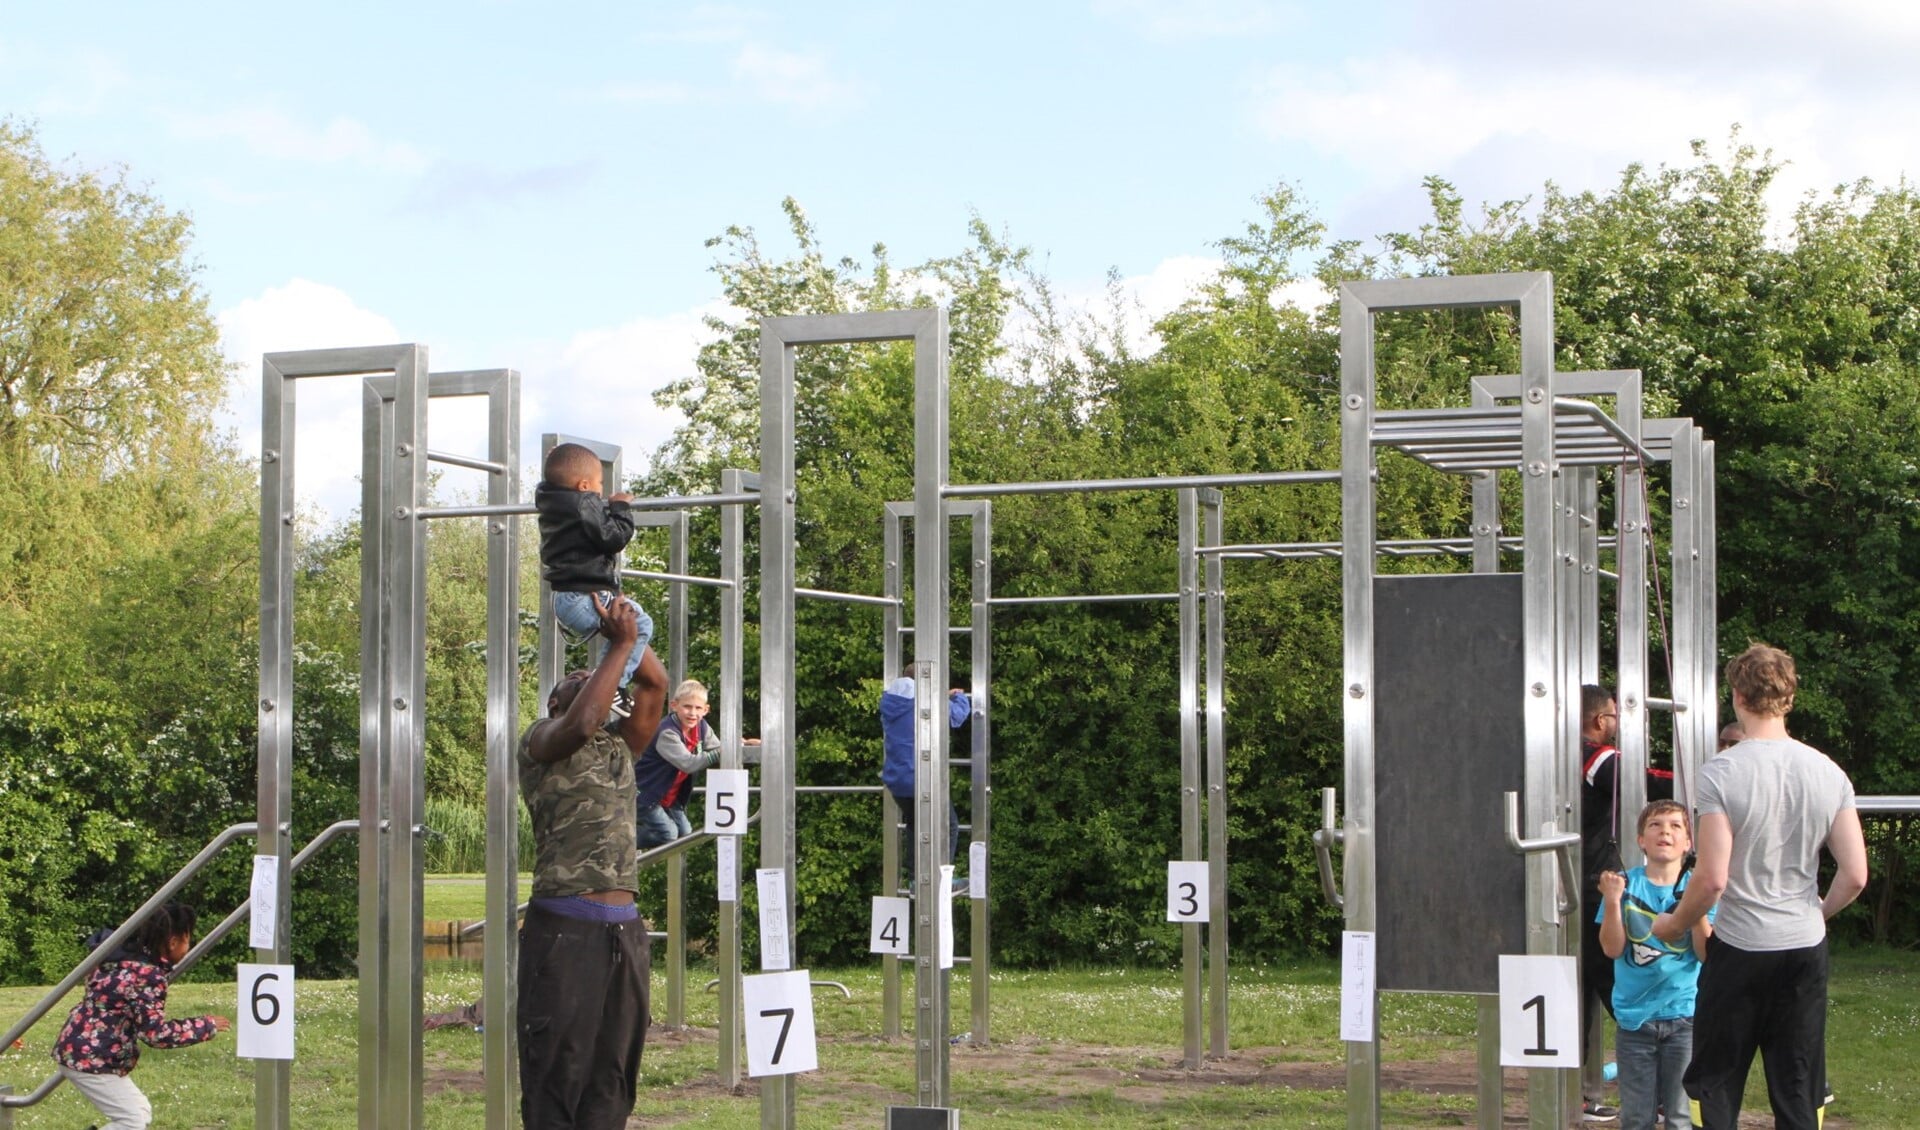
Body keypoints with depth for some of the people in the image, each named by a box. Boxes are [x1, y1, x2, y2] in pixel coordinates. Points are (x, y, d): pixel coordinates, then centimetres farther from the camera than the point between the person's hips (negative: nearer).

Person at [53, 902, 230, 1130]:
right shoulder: (149, 975, -21)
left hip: (81, 1050, 10)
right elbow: (155, 1033, -23)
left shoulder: (125, 955, 7)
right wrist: (206, 1026, -13)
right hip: (89, 1057, -10)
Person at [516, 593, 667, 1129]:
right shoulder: (541, 739, 4)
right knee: (559, 1066, -5)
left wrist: (630, 635, 2)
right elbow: (582, 723, -17)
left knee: (613, 1070, 7)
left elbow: (656, 684, 14)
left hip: (625, 928, 6)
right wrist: (620, 645, -12)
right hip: (565, 925, -6)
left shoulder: (620, 744, 22)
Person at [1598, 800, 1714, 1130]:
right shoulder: (1626, 884, 1)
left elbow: (1706, 952, -7)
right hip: (1634, 1017, 0)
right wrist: (1612, 901, -17)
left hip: (1683, 1016, 0)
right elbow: (1613, 949, -6)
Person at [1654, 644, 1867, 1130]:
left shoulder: (1722, 773, -14)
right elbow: (1855, 875, -1)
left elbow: (1712, 878, -17)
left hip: (1740, 948, -4)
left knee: (1715, 1088, 9)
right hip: (1807, 947, 4)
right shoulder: (1828, 772, -1)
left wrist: (1673, 924, 1)